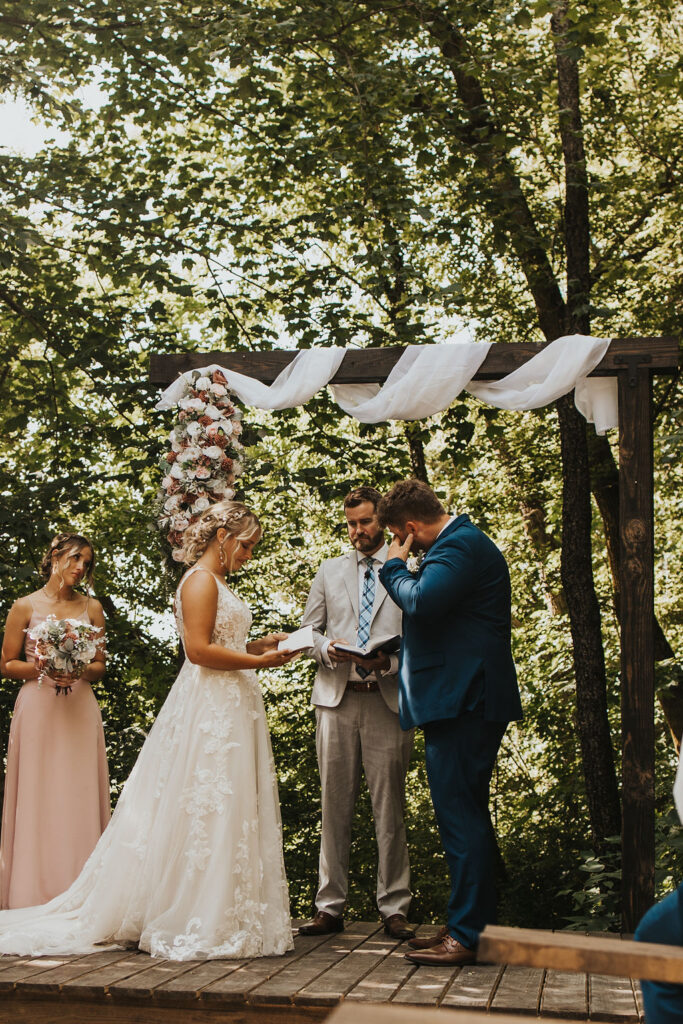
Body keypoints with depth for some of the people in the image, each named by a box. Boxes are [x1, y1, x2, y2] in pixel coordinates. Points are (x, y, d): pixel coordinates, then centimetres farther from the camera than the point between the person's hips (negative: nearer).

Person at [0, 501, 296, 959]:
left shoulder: (219, 584, 20)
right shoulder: (200, 581, -11)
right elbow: (199, 649, -19)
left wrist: (259, 644, 10)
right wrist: (259, 661, -15)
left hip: (231, 708, 10)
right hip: (208, 709, -10)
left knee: (228, 811, 9)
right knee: (206, 811, -6)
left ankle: (220, 917, 15)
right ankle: (197, 925, 0)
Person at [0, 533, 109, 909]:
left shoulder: (91, 607, 9)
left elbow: (100, 666, 12)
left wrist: (82, 670, -9)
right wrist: (40, 669, -12)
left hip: (80, 711, 2)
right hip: (38, 709, -2)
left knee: (78, 796, 0)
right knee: (38, 797, -2)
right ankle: (34, 894, 6)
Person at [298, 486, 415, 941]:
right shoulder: (330, 571, 18)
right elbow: (308, 630, 16)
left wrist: (392, 659, -14)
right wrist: (327, 650, -5)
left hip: (389, 697, -2)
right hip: (337, 697, 2)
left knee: (390, 805, -2)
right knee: (335, 805, 2)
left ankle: (394, 908, 5)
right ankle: (331, 907, 8)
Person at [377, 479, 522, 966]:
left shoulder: (460, 545, -13)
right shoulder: (462, 540, 21)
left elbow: (423, 601, -27)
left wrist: (394, 567, -11)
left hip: (462, 701, -12)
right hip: (465, 700, 12)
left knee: (461, 815, -9)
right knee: (465, 816, 15)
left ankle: (468, 934, -5)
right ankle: (471, 924, 23)